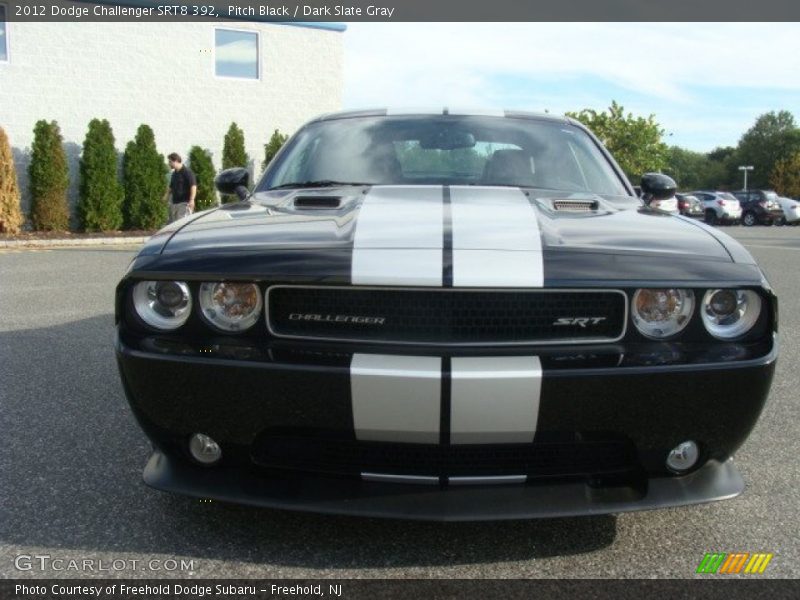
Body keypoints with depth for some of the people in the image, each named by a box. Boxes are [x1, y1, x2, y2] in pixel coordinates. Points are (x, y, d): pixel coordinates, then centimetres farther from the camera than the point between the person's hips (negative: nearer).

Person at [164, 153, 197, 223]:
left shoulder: (187, 172, -8)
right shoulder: (174, 173, 17)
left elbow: (193, 186, -15)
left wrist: (192, 200, -24)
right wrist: (167, 194, 9)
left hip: (184, 203, -8)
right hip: (174, 203, 8)